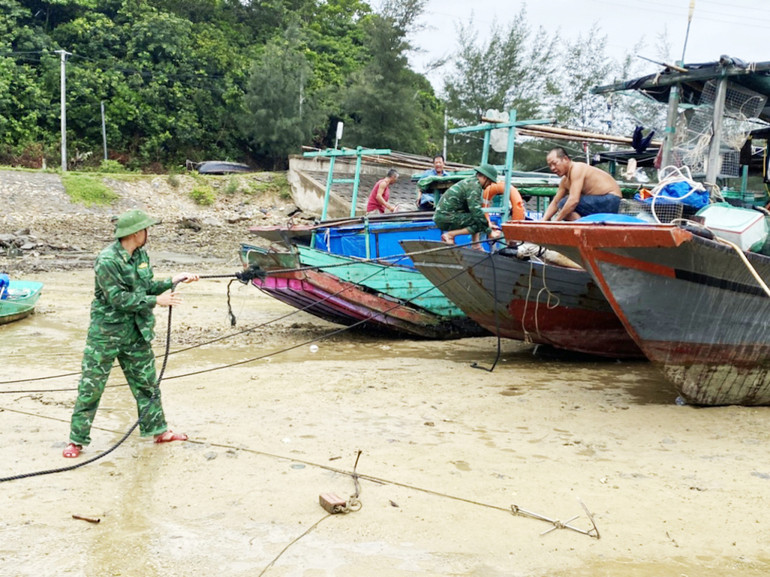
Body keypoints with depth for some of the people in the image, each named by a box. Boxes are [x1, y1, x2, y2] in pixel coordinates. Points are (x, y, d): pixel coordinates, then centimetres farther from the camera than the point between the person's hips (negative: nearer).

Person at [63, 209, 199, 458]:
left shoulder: (140, 255, 4)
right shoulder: (107, 260, -21)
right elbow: (117, 298, -24)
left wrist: (173, 281, 1)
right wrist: (156, 301, -21)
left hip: (136, 332, 7)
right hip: (106, 333, -7)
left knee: (146, 382, 15)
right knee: (91, 387, 1)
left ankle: (158, 430, 27)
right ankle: (77, 440, 12)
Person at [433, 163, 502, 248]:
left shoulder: (470, 181, 18)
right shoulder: (474, 186, -14)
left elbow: (475, 209, 26)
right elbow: (477, 212, -21)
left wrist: (488, 225, 19)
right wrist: (489, 232, -15)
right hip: (445, 219, -10)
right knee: (480, 222, -16)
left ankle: (476, 247, 6)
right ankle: (450, 235, -14)